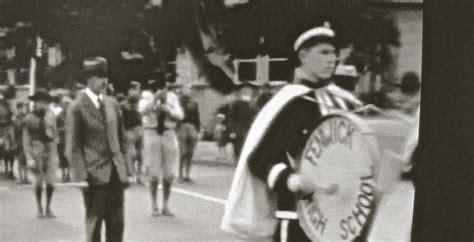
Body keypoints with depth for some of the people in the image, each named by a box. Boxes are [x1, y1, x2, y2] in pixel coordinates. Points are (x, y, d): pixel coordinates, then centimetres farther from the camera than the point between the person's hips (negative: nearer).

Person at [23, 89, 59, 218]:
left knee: (50, 181, -3)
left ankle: (48, 208, 11)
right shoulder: (30, 118, -2)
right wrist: (29, 157, -6)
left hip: (51, 150, 2)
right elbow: (26, 139, -2)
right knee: (39, 181, 2)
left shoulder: (50, 115, 5)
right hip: (37, 149, -2)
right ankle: (39, 208, 16)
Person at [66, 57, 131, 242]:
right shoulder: (77, 107, -6)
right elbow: (73, 147, -8)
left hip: (116, 173, 5)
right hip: (95, 174, -5)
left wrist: (125, 168, 8)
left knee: (116, 224, 8)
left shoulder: (112, 104, 11)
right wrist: (81, 176, -15)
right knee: (94, 222, 2)